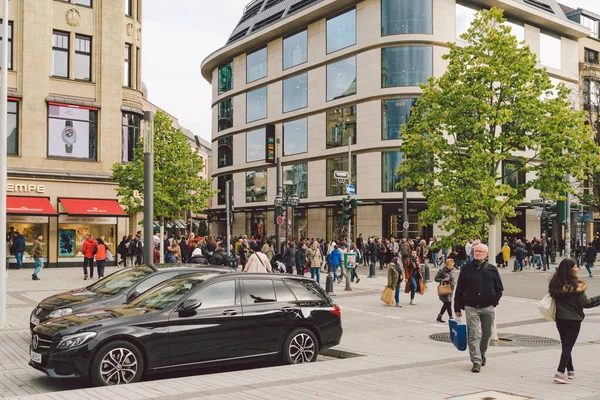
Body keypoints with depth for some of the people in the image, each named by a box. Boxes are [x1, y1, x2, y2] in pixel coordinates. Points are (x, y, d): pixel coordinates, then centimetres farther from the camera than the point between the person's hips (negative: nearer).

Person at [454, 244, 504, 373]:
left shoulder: (492, 269, 4)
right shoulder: (466, 269, 2)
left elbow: (499, 288, 13)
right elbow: (459, 289, 5)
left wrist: (494, 302, 0)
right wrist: (457, 308, 3)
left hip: (488, 308, 2)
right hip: (471, 307, -2)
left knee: (487, 334, 12)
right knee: (473, 335, -6)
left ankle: (482, 354, 35)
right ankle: (476, 361, -3)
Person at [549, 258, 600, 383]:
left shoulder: (555, 284, -2)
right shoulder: (576, 286, -17)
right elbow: (585, 303, -11)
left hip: (560, 318, 5)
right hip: (574, 320, -5)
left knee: (565, 345, 16)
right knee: (568, 346, -1)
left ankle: (570, 371, 25)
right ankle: (560, 373, -8)